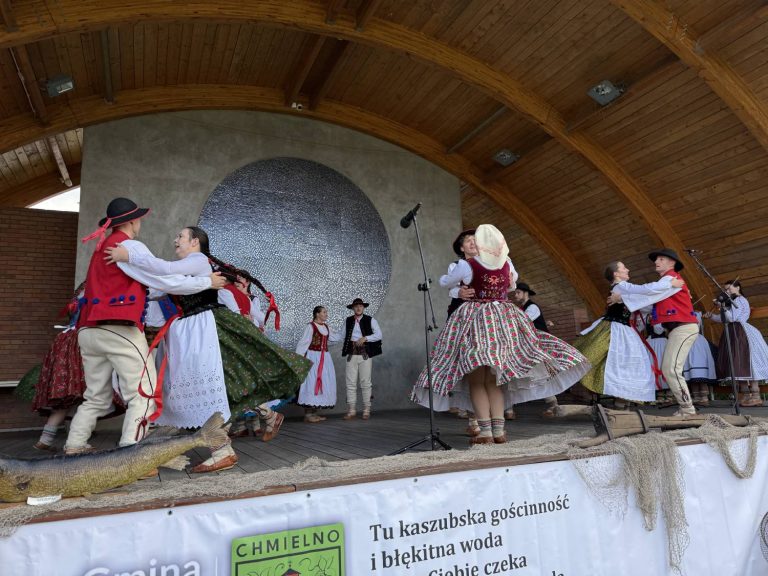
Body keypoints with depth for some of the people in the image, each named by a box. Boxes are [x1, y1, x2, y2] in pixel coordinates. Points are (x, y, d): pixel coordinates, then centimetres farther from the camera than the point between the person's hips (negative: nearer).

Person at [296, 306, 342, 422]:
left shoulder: (326, 327, 13)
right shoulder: (311, 326, -8)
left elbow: (337, 337, 25)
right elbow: (303, 343, -12)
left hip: (325, 359, 8)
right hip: (313, 358, -7)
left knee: (323, 384, 8)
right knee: (312, 383, -8)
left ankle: (314, 413, 15)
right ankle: (307, 414, -4)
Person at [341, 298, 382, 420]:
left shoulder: (370, 320, 2)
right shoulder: (348, 320, 12)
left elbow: (378, 335, -5)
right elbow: (345, 335, 23)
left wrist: (365, 338, -14)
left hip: (365, 354, -3)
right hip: (352, 354, 3)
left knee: (365, 382, 0)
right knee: (350, 382, 0)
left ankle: (366, 410, 8)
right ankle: (351, 410, 7)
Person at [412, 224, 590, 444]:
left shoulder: (467, 265, -8)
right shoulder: (507, 263, 4)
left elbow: (447, 284, 10)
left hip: (475, 320, -4)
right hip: (504, 320, 4)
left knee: (477, 381, 2)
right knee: (494, 381, 11)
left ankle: (485, 431, -2)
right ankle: (499, 430, 8)